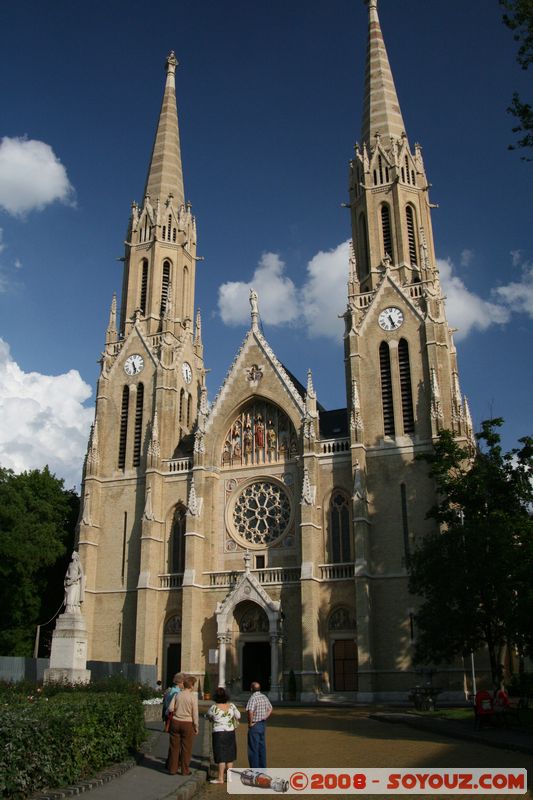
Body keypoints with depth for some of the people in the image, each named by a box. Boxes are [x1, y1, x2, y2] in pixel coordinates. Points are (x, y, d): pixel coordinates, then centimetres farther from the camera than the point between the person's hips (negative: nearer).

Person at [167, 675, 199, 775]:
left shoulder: (177, 694, 0)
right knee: (186, 747, 8)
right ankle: (185, 770, 14)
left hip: (175, 722, 3)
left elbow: (170, 708, -5)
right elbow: (195, 714, -9)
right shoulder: (193, 696, -10)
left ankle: (172, 769, 19)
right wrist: (196, 727, -1)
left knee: (174, 746, 12)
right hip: (187, 724, -3)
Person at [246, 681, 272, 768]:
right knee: (262, 747, 15)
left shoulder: (253, 698, -19)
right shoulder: (264, 697, 6)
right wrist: (265, 718, 13)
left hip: (254, 725, -8)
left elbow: (250, 712, -31)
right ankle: (262, 767, 22)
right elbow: (270, 709, 17)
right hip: (263, 724, 8)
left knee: (253, 748, 0)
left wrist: (250, 723, -18)